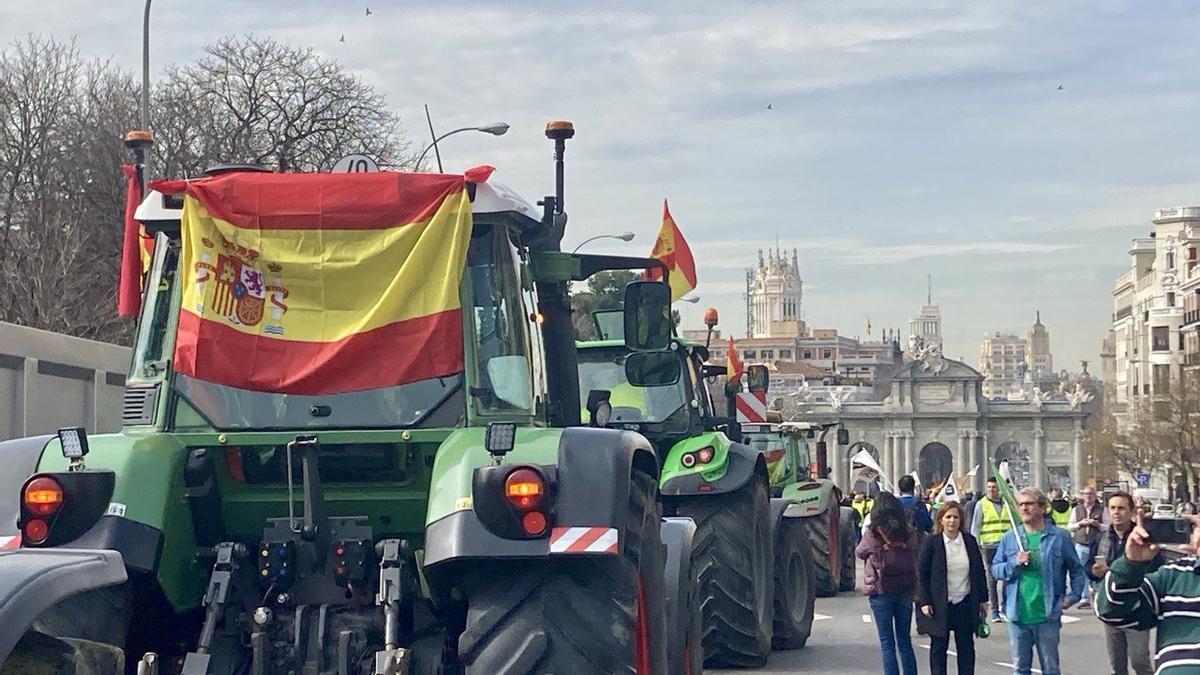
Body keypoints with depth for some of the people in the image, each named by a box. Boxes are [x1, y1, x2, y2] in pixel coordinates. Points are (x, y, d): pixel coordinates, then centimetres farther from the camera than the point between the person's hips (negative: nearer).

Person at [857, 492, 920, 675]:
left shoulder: (872, 535, -13)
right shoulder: (909, 534, -3)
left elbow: (859, 552, 6)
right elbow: (914, 559, 6)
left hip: (881, 591, -4)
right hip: (905, 590, 4)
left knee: (887, 642, 3)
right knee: (905, 640, 14)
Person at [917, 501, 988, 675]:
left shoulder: (970, 542, 3)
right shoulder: (932, 544, -5)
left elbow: (979, 571, 9)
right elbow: (922, 574, -4)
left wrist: (982, 599, 8)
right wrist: (924, 601, -9)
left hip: (965, 603, 3)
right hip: (940, 605, -3)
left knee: (966, 646, 8)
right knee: (939, 647, 4)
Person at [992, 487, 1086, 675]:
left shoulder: (1059, 537, -1)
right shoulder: (1010, 538, 5)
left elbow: (1076, 569, 6)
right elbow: (995, 569, 4)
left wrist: (1074, 595, -4)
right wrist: (1015, 563, -13)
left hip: (1048, 615, -2)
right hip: (1018, 615, 2)